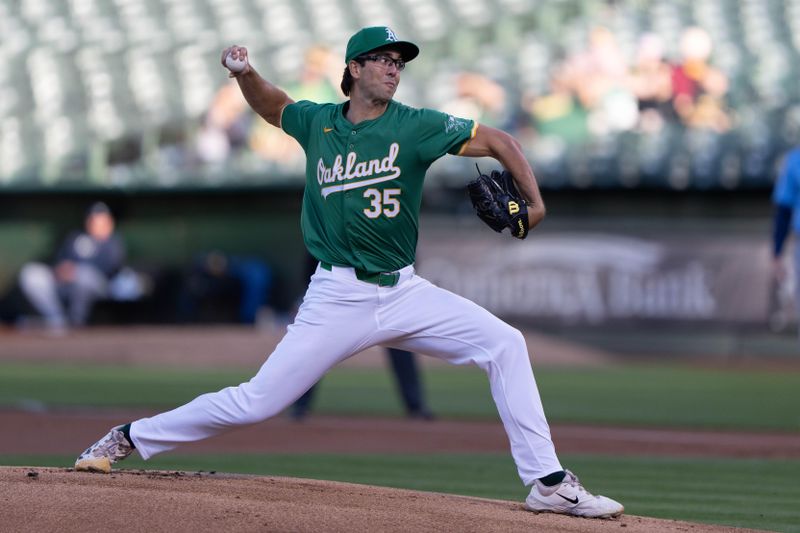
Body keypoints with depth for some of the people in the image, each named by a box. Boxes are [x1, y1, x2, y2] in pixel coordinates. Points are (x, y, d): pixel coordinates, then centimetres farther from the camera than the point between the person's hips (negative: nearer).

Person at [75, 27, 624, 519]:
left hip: (403, 291, 1)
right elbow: (273, 105, 24)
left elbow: (497, 141, -2)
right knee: (255, 403, -6)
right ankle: (132, 438, 12)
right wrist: (246, 73, 4)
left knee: (505, 343, -15)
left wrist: (535, 203, -15)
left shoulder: (415, 127, -3)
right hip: (337, 297, -1)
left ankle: (548, 482, -10)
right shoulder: (317, 123, 3)